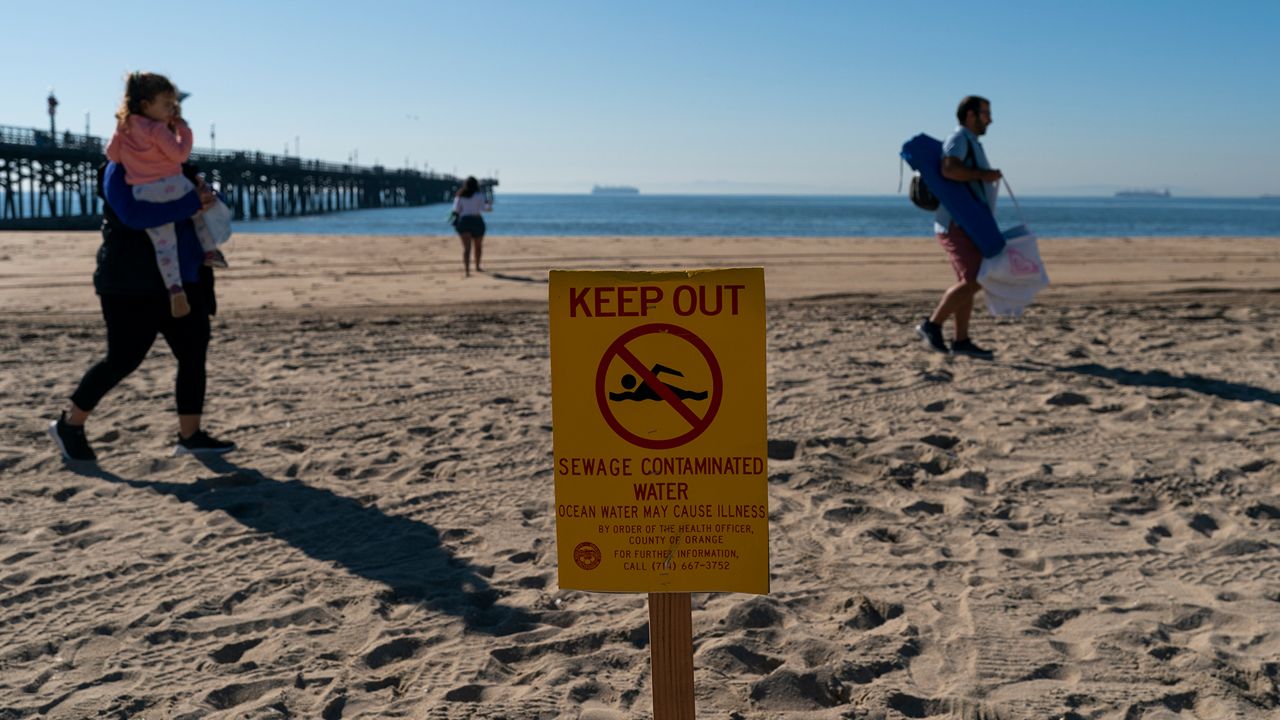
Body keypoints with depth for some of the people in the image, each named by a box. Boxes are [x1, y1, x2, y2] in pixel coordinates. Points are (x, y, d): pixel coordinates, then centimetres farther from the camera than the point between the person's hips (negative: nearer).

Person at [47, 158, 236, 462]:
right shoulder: (121, 170, -10)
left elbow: (210, 208, 16)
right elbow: (134, 214, -28)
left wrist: (204, 193, -8)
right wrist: (192, 202, -28)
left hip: (179, 283, 8)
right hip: (133, 285, -8)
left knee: (194, 353, 1)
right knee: (122, 360, -4)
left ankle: (190, 435, 8)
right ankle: (69, 425, 15)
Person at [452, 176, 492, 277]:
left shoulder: (460, 196, 6)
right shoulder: (479, 195, -3)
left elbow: (456, 210, 2)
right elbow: (483, 208, -11)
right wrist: (489, 206, 8)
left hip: (463, 220, 2)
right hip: (476, 221, -2)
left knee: (466, 247, -7)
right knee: (478, 246, 21)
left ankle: (467, 269, -24)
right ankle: (477, 267, 33)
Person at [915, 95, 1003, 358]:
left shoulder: (971, 143, 22)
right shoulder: (959, 138, -10)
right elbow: (949, 170, -28)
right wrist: (984, 175, -21)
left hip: (967, 227, 10)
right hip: (958, 226, -10)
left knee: (968, 282, 8)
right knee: (974, 281, -15)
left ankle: (961, 341, 10)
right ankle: (932, 325, -8)